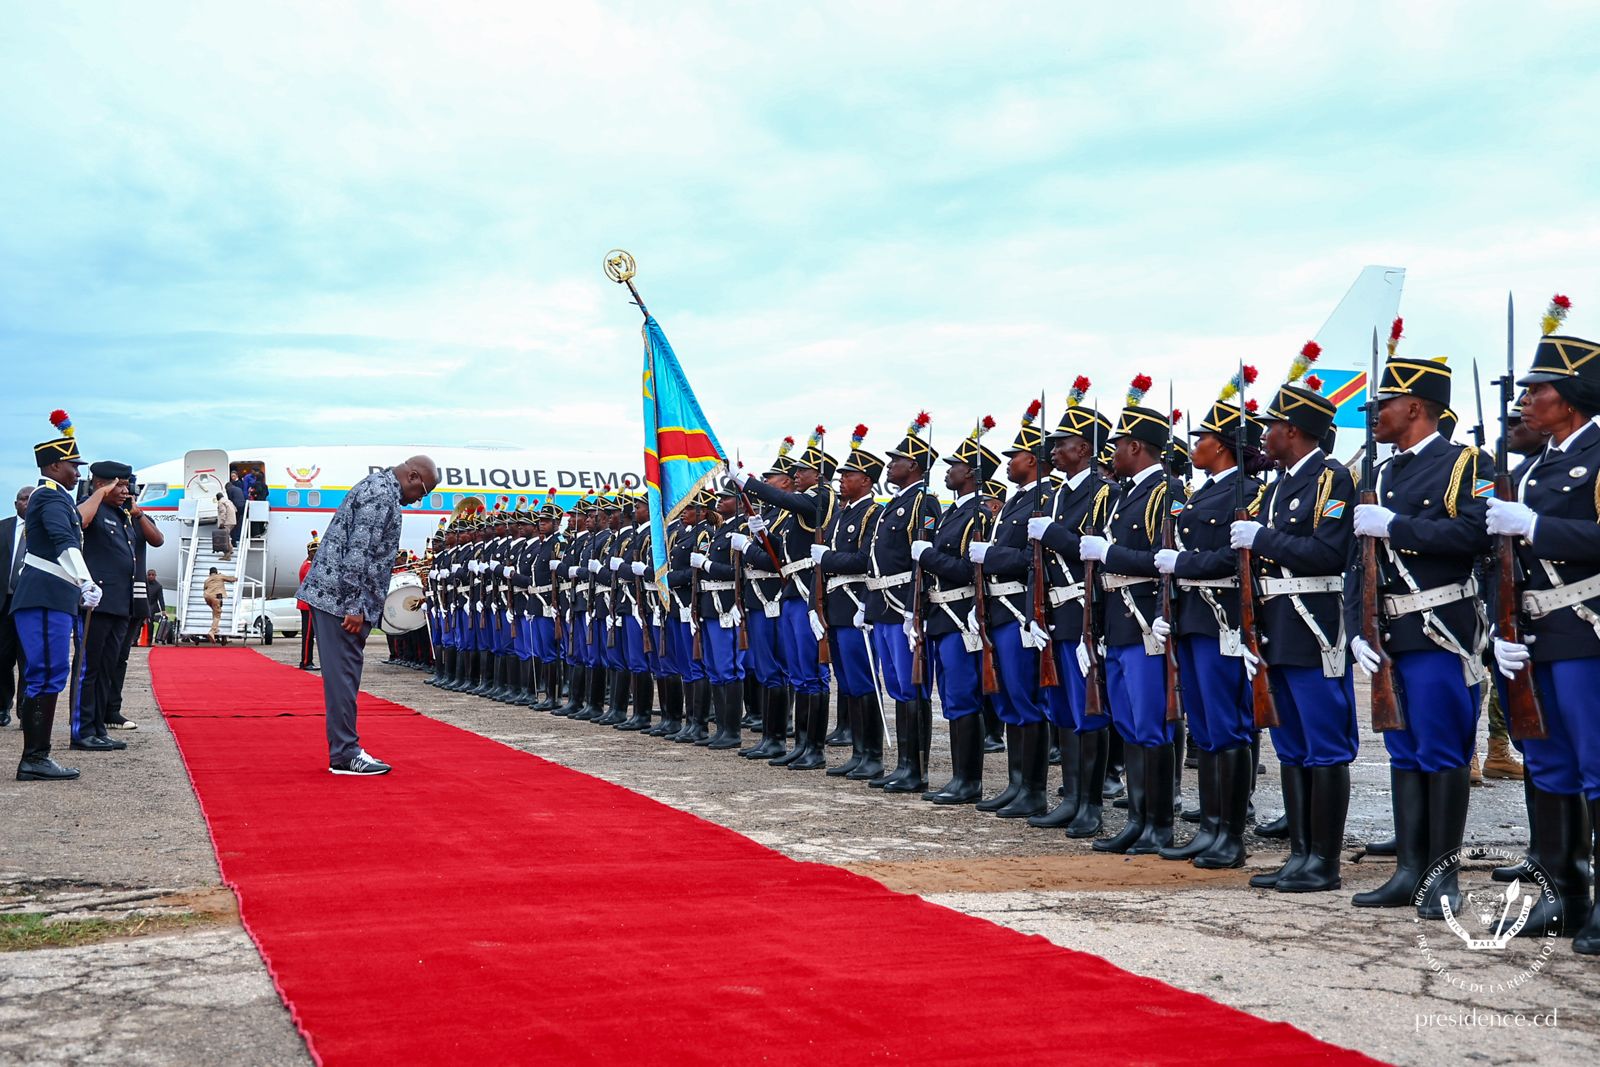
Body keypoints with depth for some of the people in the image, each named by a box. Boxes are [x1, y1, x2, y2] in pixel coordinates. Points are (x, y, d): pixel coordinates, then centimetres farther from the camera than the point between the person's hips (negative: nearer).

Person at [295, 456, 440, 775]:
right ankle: (345, 755, -3)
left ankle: (344, 751, 16)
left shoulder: (377, 486, 19)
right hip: (340, 596, -10)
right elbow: (359, 552, -22)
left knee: (344, 675, 12)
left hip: (329, 593, 10)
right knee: (343, 675, -7)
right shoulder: (382, 496, -15)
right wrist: (355, 606, -21)